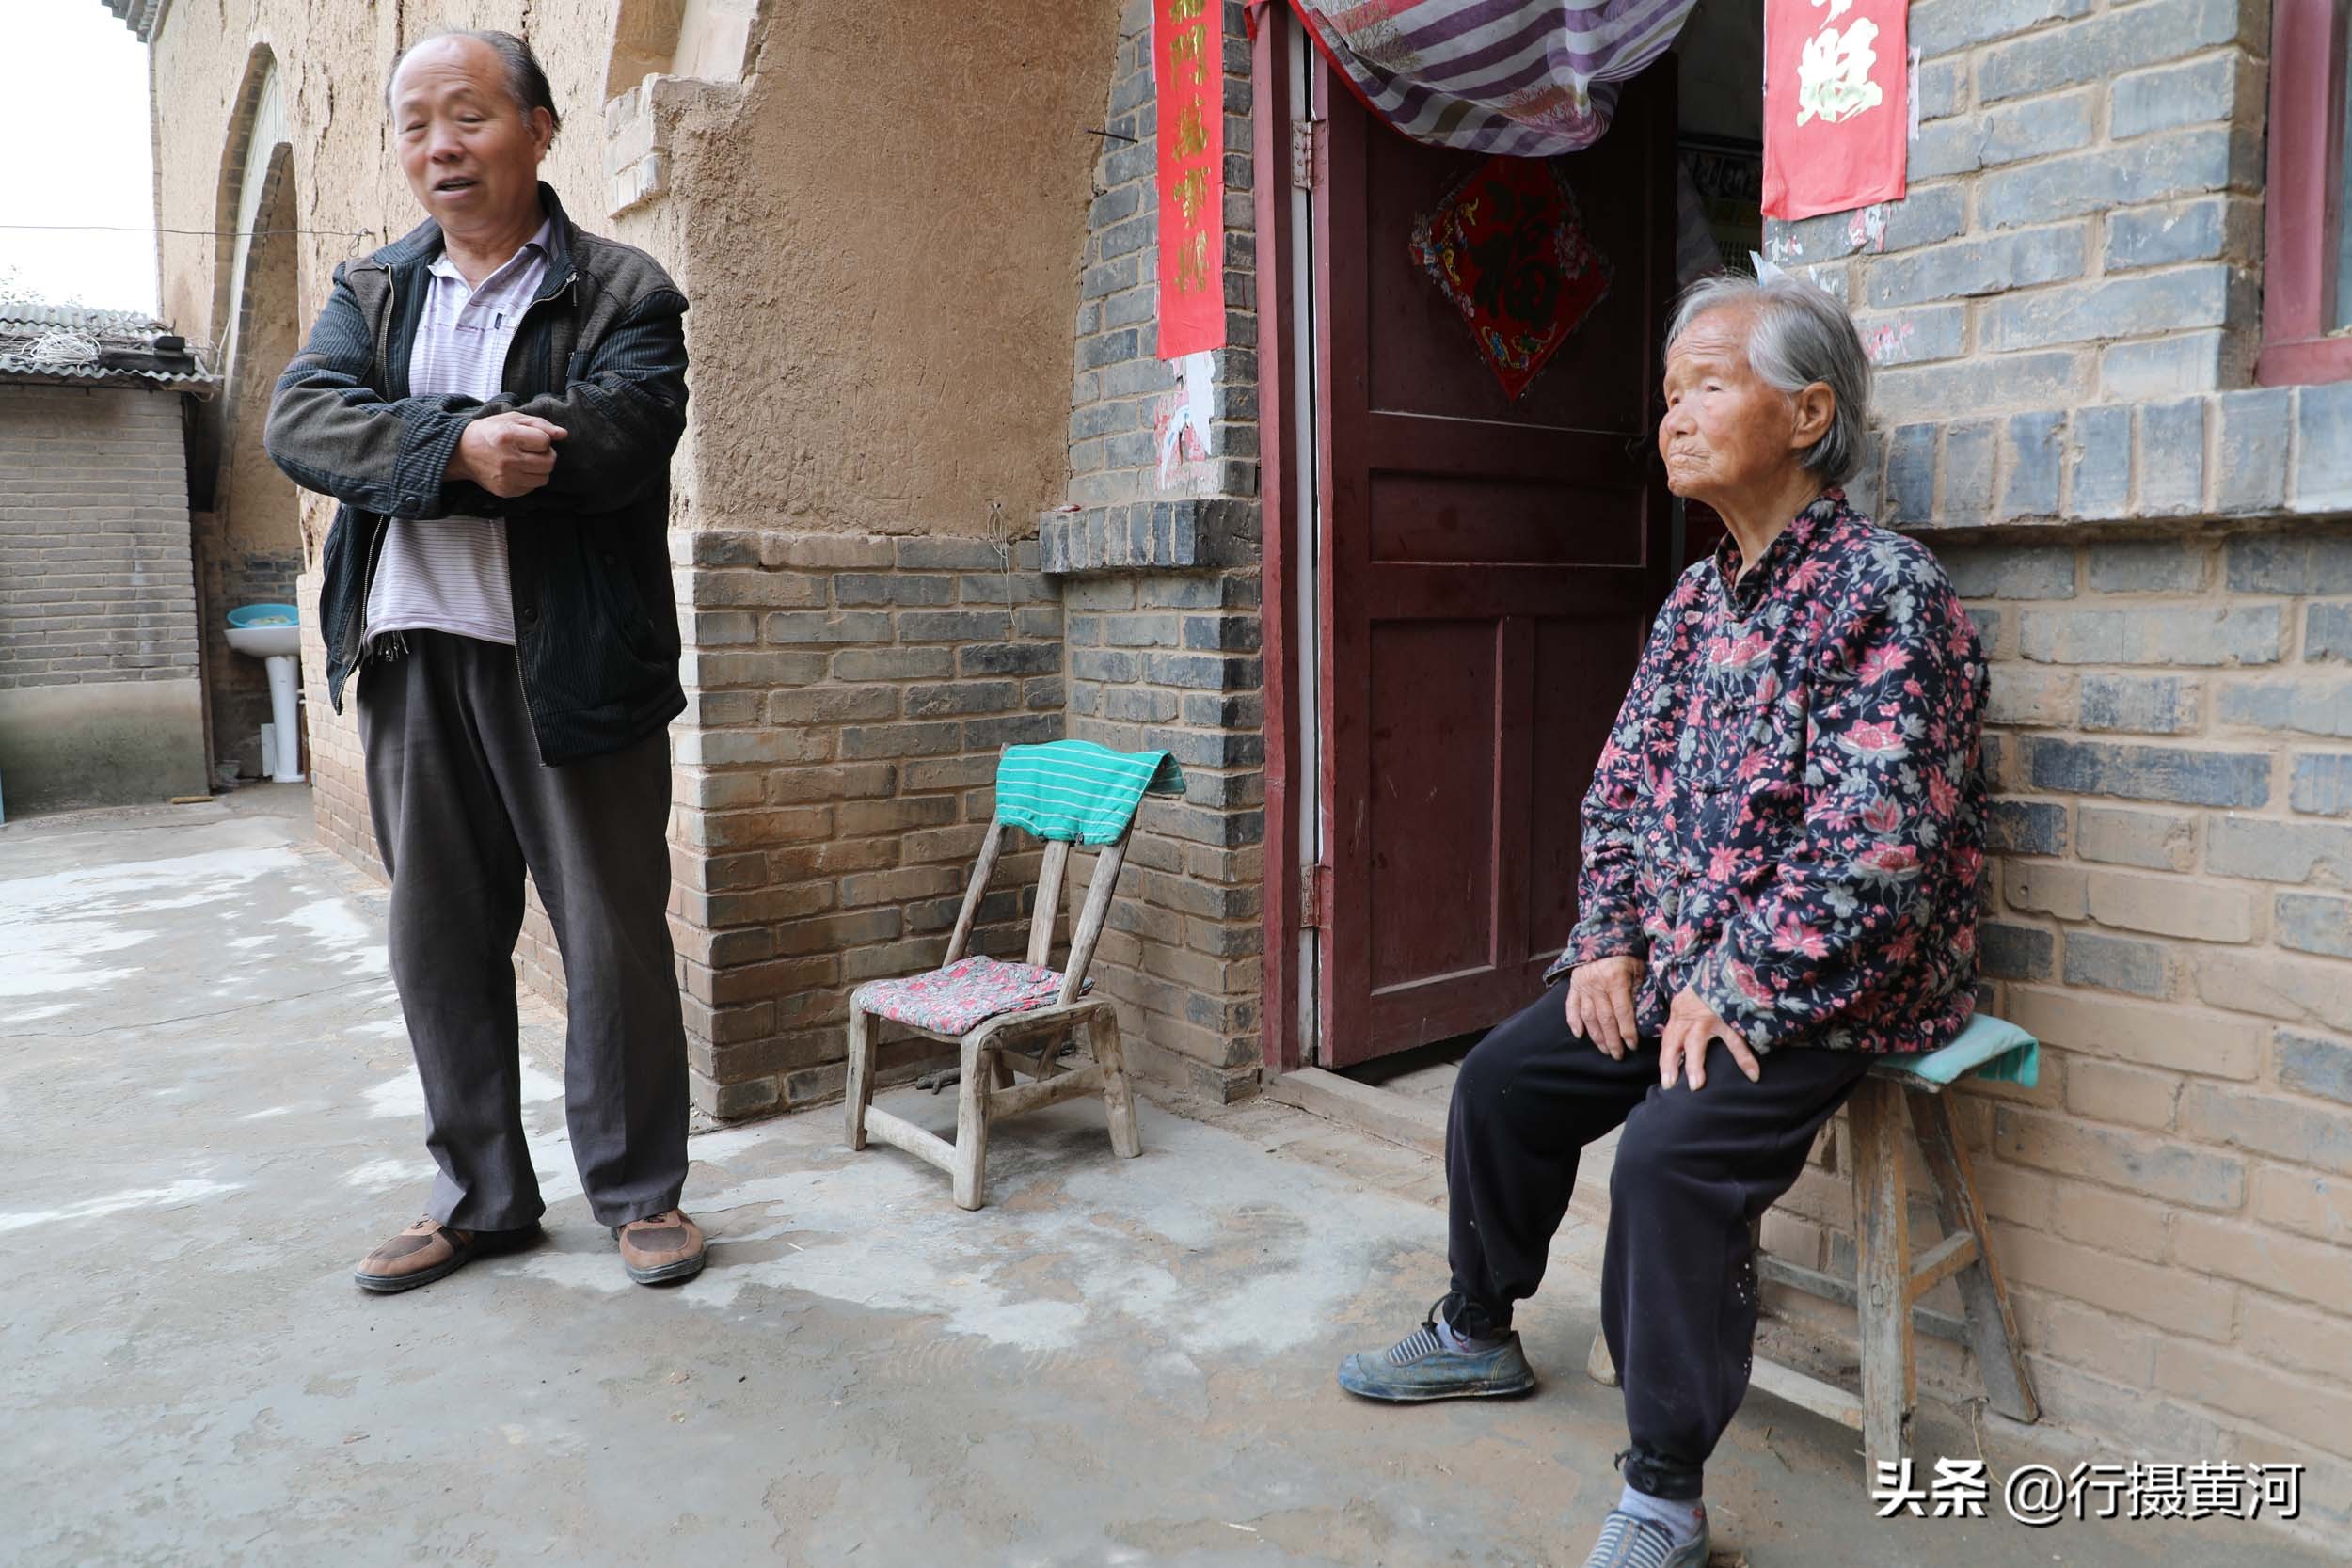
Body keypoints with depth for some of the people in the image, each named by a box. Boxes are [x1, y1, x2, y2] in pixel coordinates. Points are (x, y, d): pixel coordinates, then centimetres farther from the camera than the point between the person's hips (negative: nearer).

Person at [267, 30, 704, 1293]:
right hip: (414, 661, 5)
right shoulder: (370, 291, 14)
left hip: (572, 662, -4)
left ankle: (639, 1191, 20)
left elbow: (621, 433, -18)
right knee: (439, 941, 12)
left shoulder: (621, 291, 0)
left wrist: (406, 441, -13)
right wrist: (461, 445, -20)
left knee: (615, 939, 2)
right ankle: (478, 1194, 28)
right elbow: (299, 421, -3)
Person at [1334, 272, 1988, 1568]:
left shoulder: (1885, 592, -17)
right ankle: (1478, 1334, 30)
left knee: (1670, 1155, -27)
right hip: (1677, 963, 8)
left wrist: (1733, 988, -21)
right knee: (1504, 1080, 8)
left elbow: (1869, 846, -24)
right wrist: (1610, 941, -1)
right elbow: (1621, 787, 11)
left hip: (1826, 982, -8)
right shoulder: (1696, 597, 9)